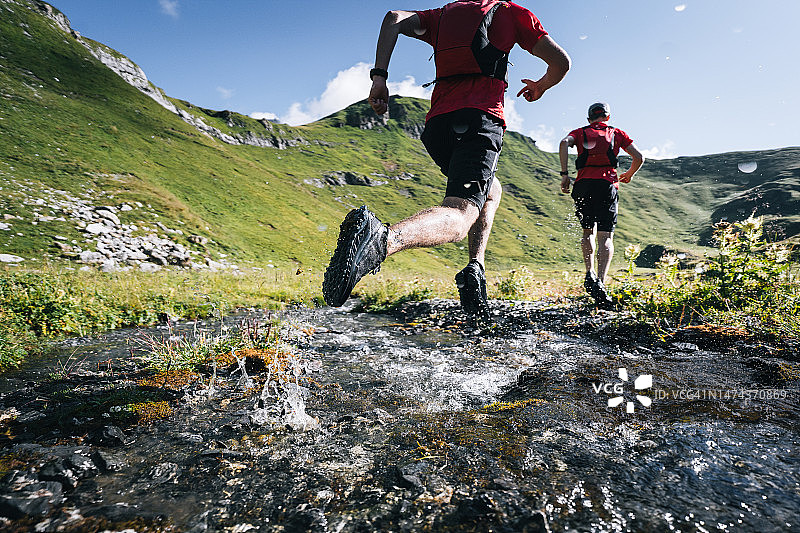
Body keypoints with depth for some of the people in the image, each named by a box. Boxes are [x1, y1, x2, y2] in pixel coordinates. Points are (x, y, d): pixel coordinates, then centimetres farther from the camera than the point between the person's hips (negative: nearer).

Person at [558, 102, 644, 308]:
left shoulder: (580, 132, 19)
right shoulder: (617, 133, 20)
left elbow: (564, 143, -4)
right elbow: (639, 157, 14)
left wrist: (564, 174, -4)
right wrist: (628, 174, 33)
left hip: (583, 185, 1)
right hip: (607, 185, -1)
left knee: (588, 232, 19)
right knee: (605, 237, -6)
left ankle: (590, 274, 3)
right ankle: (600, 283, -24)